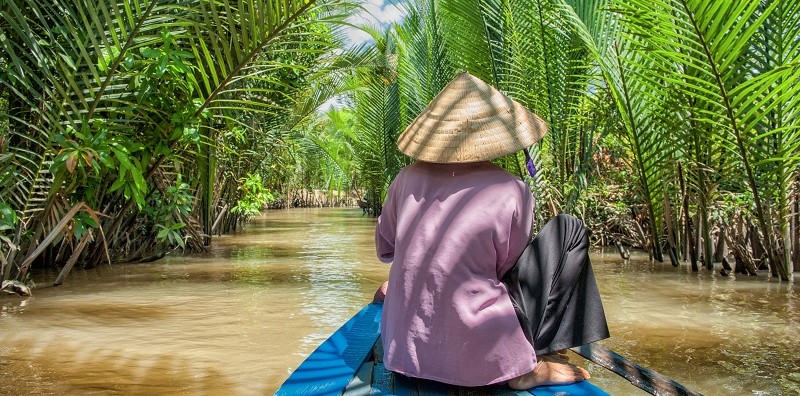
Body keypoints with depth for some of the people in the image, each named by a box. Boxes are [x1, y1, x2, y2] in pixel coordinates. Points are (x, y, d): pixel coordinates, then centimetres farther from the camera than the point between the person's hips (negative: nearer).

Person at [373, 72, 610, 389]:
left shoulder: (409, 178, -2)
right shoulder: (511, 192, -13)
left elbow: (383, 248, 13)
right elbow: (507, 268, 2)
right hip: (478, 361, -6)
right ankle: (530, 365, 4)